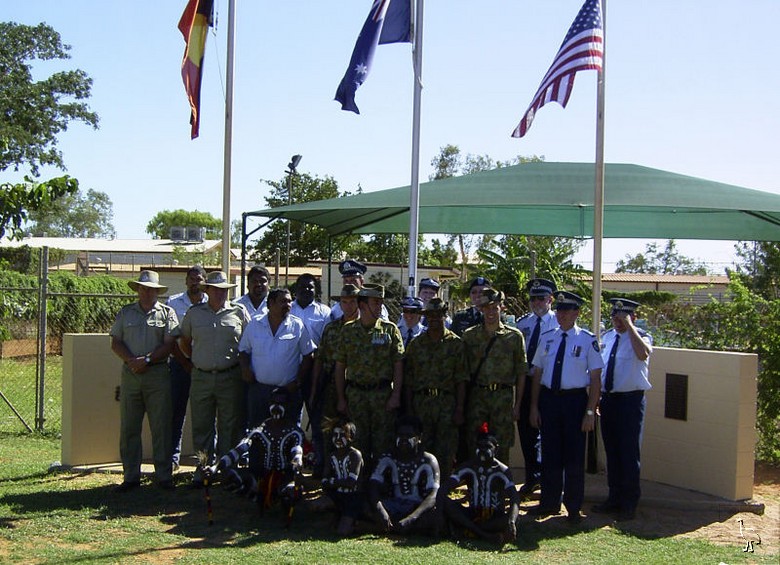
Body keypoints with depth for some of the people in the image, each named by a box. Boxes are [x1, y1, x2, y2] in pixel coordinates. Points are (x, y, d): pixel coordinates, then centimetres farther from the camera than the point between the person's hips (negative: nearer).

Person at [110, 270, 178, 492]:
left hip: (158, 374, -2)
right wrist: (131, 360, -9)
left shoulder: (166, 313, 7)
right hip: (130, 374, 2)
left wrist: (147, 360, -13)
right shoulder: (125, 313, 13)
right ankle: (131, 476, 10)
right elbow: (115, 343, 8)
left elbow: (169, 345, -2)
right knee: (128, 427, 3)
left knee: (161, 427, -1)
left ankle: (164, 475, 6)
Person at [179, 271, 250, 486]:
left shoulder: (239, 312, 5)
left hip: (231, 378, -1)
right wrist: (196, 361, 12)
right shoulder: (194, 313, 8)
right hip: (201, 378, 1)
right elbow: (184, 342, 19)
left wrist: (244, 368, 7)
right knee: (201, 426, 4)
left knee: (230, 427, 3)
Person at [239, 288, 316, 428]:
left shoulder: (297, 326, 0)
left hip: (288, 390, -1)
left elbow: (308, 355, 2)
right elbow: (243, 350, 14)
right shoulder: (254, 324, 5)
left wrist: (298, 381, -7)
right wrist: (245, 368, -6)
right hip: (258, 388, 1)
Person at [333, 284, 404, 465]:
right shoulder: (348, 330, 5)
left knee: (383, 442, 1)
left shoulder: (390, 330, 2)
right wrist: (341, 399, 4)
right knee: (358, 442, 7)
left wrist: (396, 396, -8)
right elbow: (340, 366, 7)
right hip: (355, 394, 1)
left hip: (383, 394, -1)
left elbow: (398, 365, 0)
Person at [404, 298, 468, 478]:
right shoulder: (416, 344, 11)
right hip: (421, 402, 2)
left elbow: (461, 380, 1)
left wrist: (459, 410, -6)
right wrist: (409, 410, 4)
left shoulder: (455, 343, 4)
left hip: (447, 404, -2)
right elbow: (408, 380, 10)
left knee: (445, 453, -2)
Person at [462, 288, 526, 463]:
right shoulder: (469, 336, 10)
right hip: (477, 396, 1)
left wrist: (517, 404, 0)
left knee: (501, 448, 0)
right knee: (474, 446, 1)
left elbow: (521, 373, 5)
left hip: (504, 397, -1)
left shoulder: (514, 336, 6)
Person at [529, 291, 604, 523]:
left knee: (574, 456, 4)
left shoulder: (587, 340, -4)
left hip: (575, 400, -3)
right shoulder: (547, 338, 8)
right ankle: (549, 502, 24)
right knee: (550, 454, 10)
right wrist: (534, 406, 6)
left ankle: (574, 508, 17)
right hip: (548, 398, 3)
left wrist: (590, 412, -9)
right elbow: (537, 373, 11)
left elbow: (595, 378, -5)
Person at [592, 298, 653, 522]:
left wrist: (629, 326, -27)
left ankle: (629, 504, 11)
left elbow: (643, 354, -32)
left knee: (629, 453, 0)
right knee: (611, 451, 13)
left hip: (630, 400, -6)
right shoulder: (608, 337, 10)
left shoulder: (641, 336, -8)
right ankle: (614, 498, 25)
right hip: (608, 399, 6)